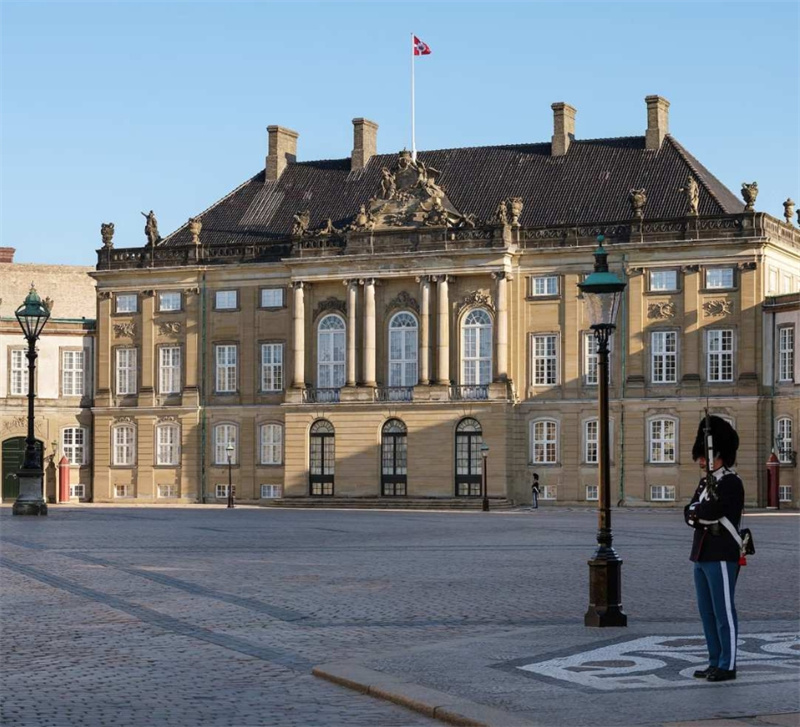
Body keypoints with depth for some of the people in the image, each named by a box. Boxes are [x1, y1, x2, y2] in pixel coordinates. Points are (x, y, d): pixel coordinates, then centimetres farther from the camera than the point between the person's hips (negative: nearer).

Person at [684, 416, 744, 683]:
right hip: (702, 556, 9)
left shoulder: (732, 483, -11)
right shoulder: (705, 483, 16)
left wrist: (696, 511, -4)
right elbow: (689, 515, 6)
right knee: (707, 612, 11)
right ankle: (715, 662, 18)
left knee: (723, 612, -3)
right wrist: (703, 514, -12)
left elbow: (710, 511, -22)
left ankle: (728, 666, 2)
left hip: (722, 557, -9)